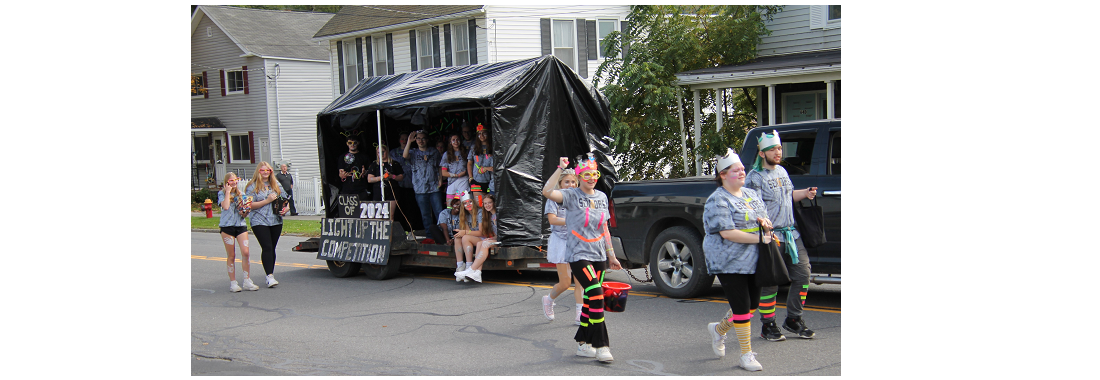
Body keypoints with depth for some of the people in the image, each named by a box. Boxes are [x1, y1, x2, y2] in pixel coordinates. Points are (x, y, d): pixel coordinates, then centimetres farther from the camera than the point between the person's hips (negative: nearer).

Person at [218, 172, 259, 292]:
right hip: (227, 225, -3)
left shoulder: (240, 194, 15)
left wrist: (245, 212, -3)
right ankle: (233, 283, 9)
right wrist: (228, 191, -10)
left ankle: (247, 281, 0)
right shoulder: (222, 194, 2)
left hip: (241, 225, 3)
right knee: (231, 256, 1)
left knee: (245, 252, -9)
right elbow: (226, 206, -16)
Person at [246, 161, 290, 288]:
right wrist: (267, 200, -15)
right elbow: (250, 205, -9)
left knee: (272, 248, 7)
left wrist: (286, 208, -1)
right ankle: (270, 276, -16)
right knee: (267, 248, -14)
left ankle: (271, 274, 14)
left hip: (276, 221, 5)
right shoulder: (253, 186, 0)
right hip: (259, 221, -5)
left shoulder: (276, 185, 15)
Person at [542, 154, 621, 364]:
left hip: (598, 256, 6)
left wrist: (611, 256, 18)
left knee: (590, 300, 9)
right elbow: (547, 192, -25)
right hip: (578, 255, -6)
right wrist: (560, 168, -21)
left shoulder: (602, 197, 12)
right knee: (596, 294, -20)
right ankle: (601, 346, -15)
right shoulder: (571, 195, -5)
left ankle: (583, 343, 21)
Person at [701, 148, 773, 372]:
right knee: (741, 307, -6)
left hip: (752, 261, 8)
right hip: (729, 263, -8)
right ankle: (746, 355, 5)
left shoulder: (751, 195, 14)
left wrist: (765, 223, -4)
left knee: (752, 304, 12)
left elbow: (765, 218, 21)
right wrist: (760, 238, -17)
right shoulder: (717, 200, -11)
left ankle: (719, 329, 35)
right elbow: (728, 233, -19)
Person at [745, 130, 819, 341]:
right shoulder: (755, 177, -9)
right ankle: (767, 326, 8)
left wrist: (805, 193, 11)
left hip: (791, 233, 7)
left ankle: (793, 320, 20)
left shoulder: (782, 171, 15)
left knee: (803, 273, 6)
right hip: (771, 236, -7)